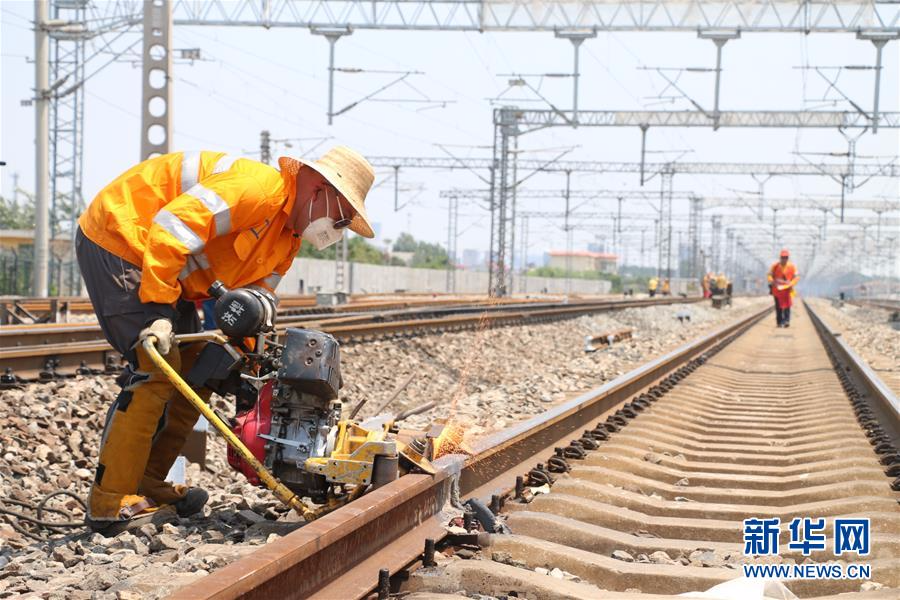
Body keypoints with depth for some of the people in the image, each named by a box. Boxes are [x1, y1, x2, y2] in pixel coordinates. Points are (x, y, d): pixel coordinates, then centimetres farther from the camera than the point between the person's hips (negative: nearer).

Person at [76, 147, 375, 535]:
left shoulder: (289, 237, 8)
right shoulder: (259, 187, -24)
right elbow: (170, 229, -31)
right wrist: (158, 310, -32)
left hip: (165, 266, 11)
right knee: (155, 370, -17)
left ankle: (147, 484, 15)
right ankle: (110, 505, -14)